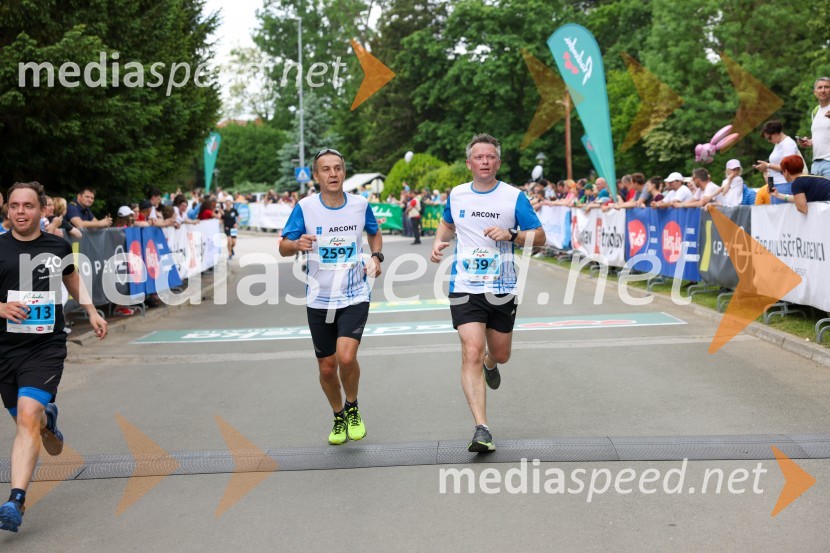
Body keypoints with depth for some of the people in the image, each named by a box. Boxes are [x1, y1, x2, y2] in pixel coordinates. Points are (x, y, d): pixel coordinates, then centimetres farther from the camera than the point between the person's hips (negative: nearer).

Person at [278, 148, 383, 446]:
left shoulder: (360, 204, -3)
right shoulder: (305, 207, -7)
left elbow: (374, 233, 17)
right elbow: (283, 247, -5)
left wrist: (376, 257, -2)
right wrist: (298, 244, -27)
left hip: (355, 297, -1)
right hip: (319, 300, 1)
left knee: (346, 357, -20)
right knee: (327, 367, 7)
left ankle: (352, 408, 9)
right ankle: (339, 417, 34)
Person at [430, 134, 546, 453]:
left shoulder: (514, 197, -4)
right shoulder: (456, 195, 4)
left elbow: (540, 237, -2)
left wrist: (510, 234, -19)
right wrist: (438, 242, 6)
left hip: (502, 289, 0)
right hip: (465, 287, 0)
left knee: (500, 355, 15)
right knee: (472, 353, -16)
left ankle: (490, 364, 56)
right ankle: (481, 429, -17)